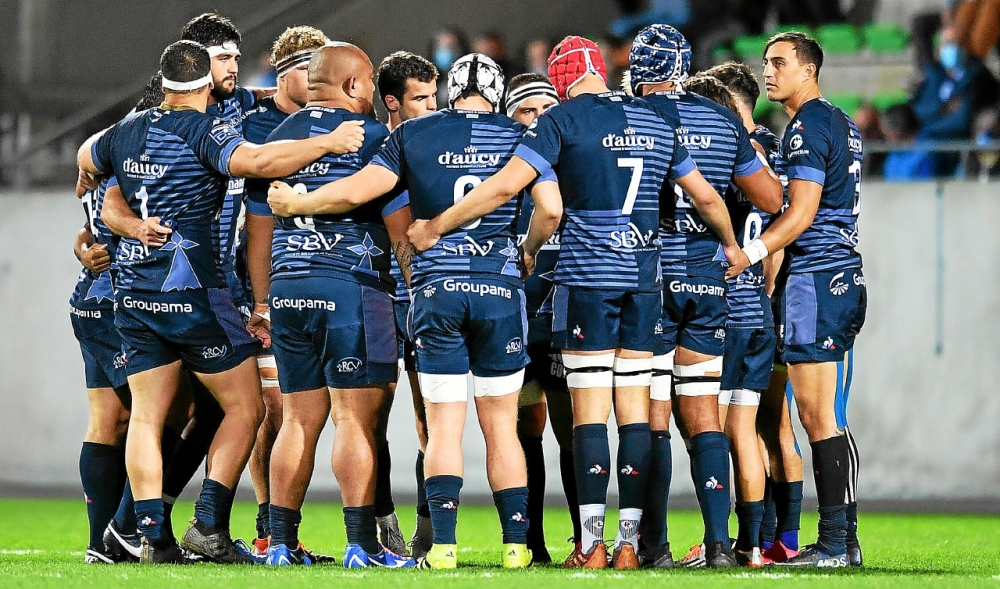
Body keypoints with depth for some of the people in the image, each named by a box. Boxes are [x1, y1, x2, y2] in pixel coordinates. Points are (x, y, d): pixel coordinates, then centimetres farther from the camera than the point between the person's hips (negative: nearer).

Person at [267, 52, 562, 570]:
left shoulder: (413, 134, 4)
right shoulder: (518, 136, 5)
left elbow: (356, 191, -2)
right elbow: (550, 209, -4)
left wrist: (294, 204, 14)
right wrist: (527, 253, 16)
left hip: (436, 288, 0)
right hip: (499, 290, 0)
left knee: (444, 424, 2)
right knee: (500, 423, 8)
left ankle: (443, 544, -8)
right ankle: (515, 543, 6)